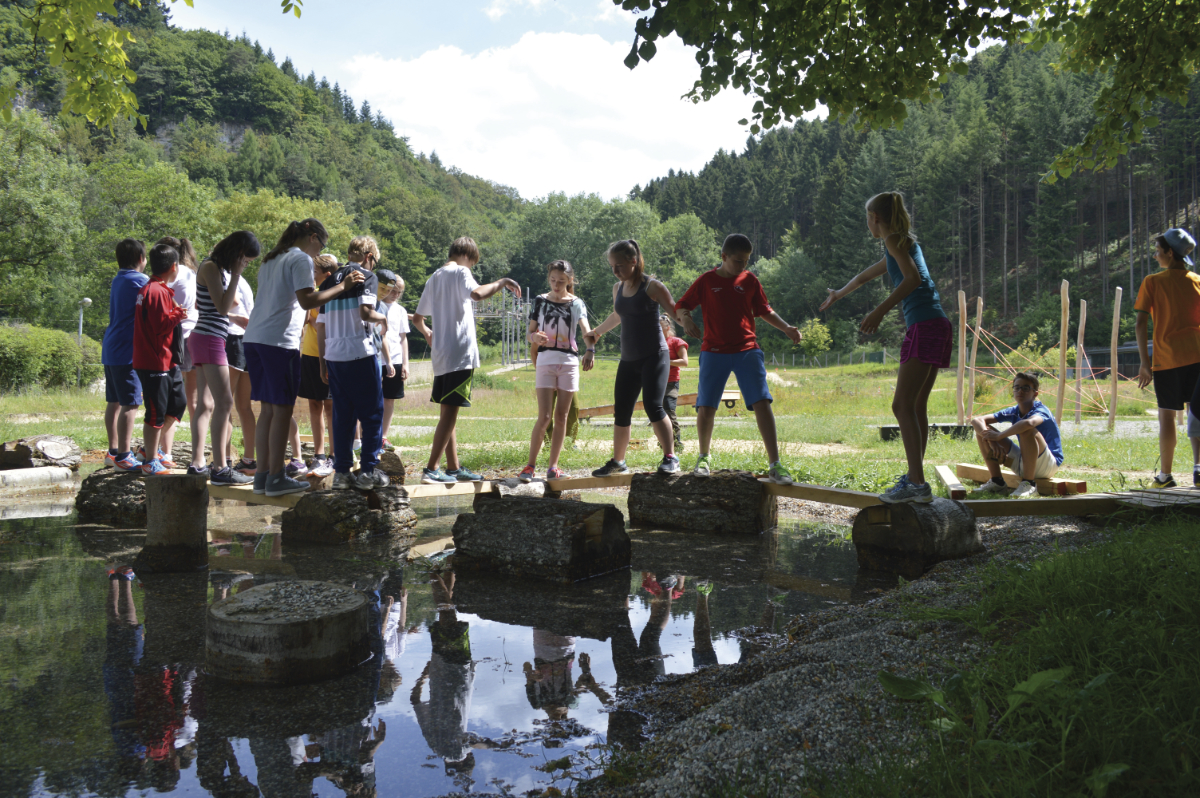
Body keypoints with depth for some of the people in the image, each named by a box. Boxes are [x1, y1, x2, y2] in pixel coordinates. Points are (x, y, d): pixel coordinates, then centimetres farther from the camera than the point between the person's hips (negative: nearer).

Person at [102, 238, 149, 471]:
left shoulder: (118, 280, 16)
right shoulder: (139, 281, -10)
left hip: (111, 349, 9)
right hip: (127, 351, -9)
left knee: (114, 402, 14)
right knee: (130, 404, -8)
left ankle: (113, 451, 21)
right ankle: (123, 456, -8)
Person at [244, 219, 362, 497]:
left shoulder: (271, 259, 23)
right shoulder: (301, 259, -5)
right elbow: (307, 300, -17)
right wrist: (342, 286, -14)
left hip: (255, 338, 9)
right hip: (279, 341, -9)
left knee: (268, 409, 11)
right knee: (282, 409, -4)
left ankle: (263, 474, 13)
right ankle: (276, 478, -3)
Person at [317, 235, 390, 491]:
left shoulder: (330, 280, 17)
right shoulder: (366, 276, -2)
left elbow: (320, 324, 15)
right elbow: (365, 311, -18)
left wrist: (323, 361, 19)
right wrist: (382, 318, 3)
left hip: (333, 355, 6)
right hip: (360, 354, -6)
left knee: (342, 414, 11)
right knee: (372, 413, 2)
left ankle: (341, 472, 11)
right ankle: (368, 471, 0)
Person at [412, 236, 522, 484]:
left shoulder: (434, 278, 20)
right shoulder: (459, 272, -4)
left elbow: (417, 318, 26)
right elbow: (477, 293, -27)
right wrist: (501, 282, -12)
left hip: (440, 356, 9)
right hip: (460, 354, -9)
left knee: (447, 414, 13)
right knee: (449, 414, -7)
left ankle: (454, 468, 20)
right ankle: (431, 470, -9)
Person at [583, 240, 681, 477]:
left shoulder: (651, 286, -9)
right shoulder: (618, 288, 11)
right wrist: (595, 333, 44)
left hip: (654, 356, -6)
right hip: (628, 360, 6)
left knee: (653, 405, -20)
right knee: (621, 412, 7)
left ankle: (670, 458, -13)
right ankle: (618, 462, 21)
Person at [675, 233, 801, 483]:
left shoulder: (749, 280, 7)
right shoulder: (706, 281, 2)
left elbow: (764, 311, 18)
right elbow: (680, 307, 6)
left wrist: (786, 328, 4)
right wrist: (685, 319, -16)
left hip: (747, 350, 1)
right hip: (714, 351, -1)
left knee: (762, 402, -12)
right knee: (705, 407, -3)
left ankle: (775, 464, -10)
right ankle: (704, 457, 22)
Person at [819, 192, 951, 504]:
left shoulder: (894, 239, -1)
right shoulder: (903, 244, 27)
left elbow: (913, 278, -17)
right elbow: (865, 277, 43)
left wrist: (880, 311, -21)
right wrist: (837, 294, 57)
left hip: (925, 326, -10)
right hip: (937, 327, 10)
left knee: (903, 405, -13)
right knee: (916, 407, 13)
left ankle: (918, 485, -18)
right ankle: (914, 476, 19)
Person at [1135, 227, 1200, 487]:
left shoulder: (1153, 282, -2)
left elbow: (1141, 323, -8)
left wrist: (1145, 362, -5)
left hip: (1167, 358, -3)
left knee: (1166, 417, 5)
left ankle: (1165, 476, 9)